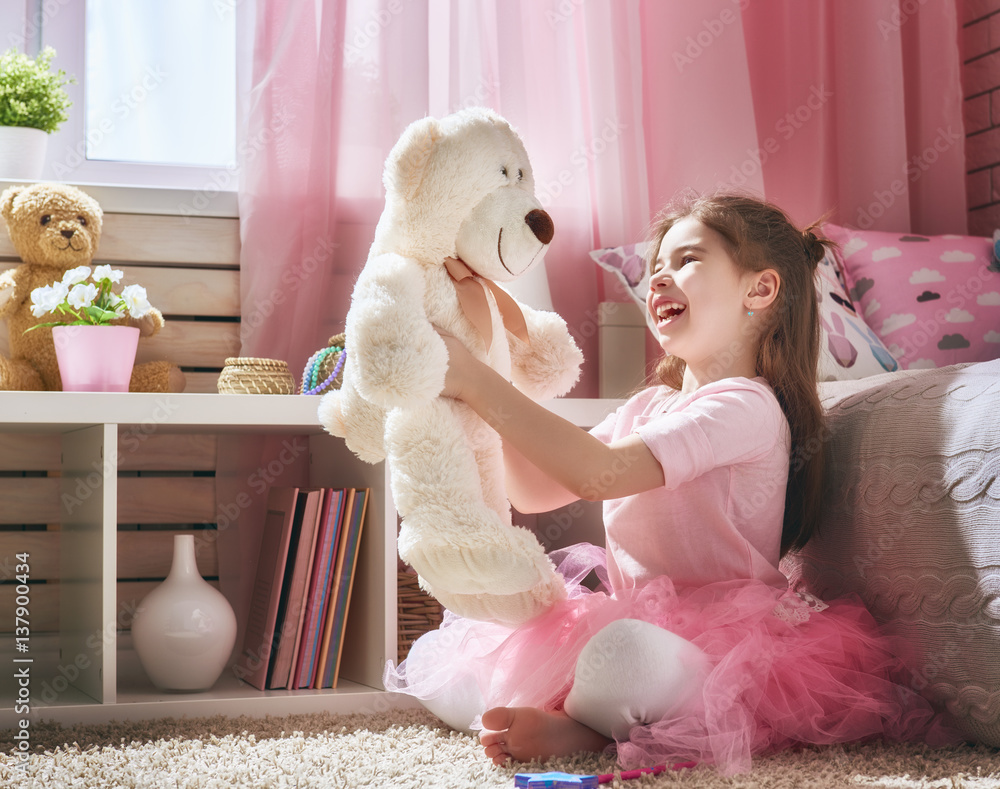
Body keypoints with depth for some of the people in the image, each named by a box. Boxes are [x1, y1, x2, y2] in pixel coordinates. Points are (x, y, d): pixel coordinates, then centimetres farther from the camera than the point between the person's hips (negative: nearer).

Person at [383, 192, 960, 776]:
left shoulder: (746, 406, -15)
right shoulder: (648, 407, 16)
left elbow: (599, 472, -28)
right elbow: (533, 491, 12)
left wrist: (476, 382, -27)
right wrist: (496, 390, -2)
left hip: (711, 648, -8)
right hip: (629, 620, 8)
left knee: (621, 654, -42)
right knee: (448, 678, 0)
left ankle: (578, 730, -13)